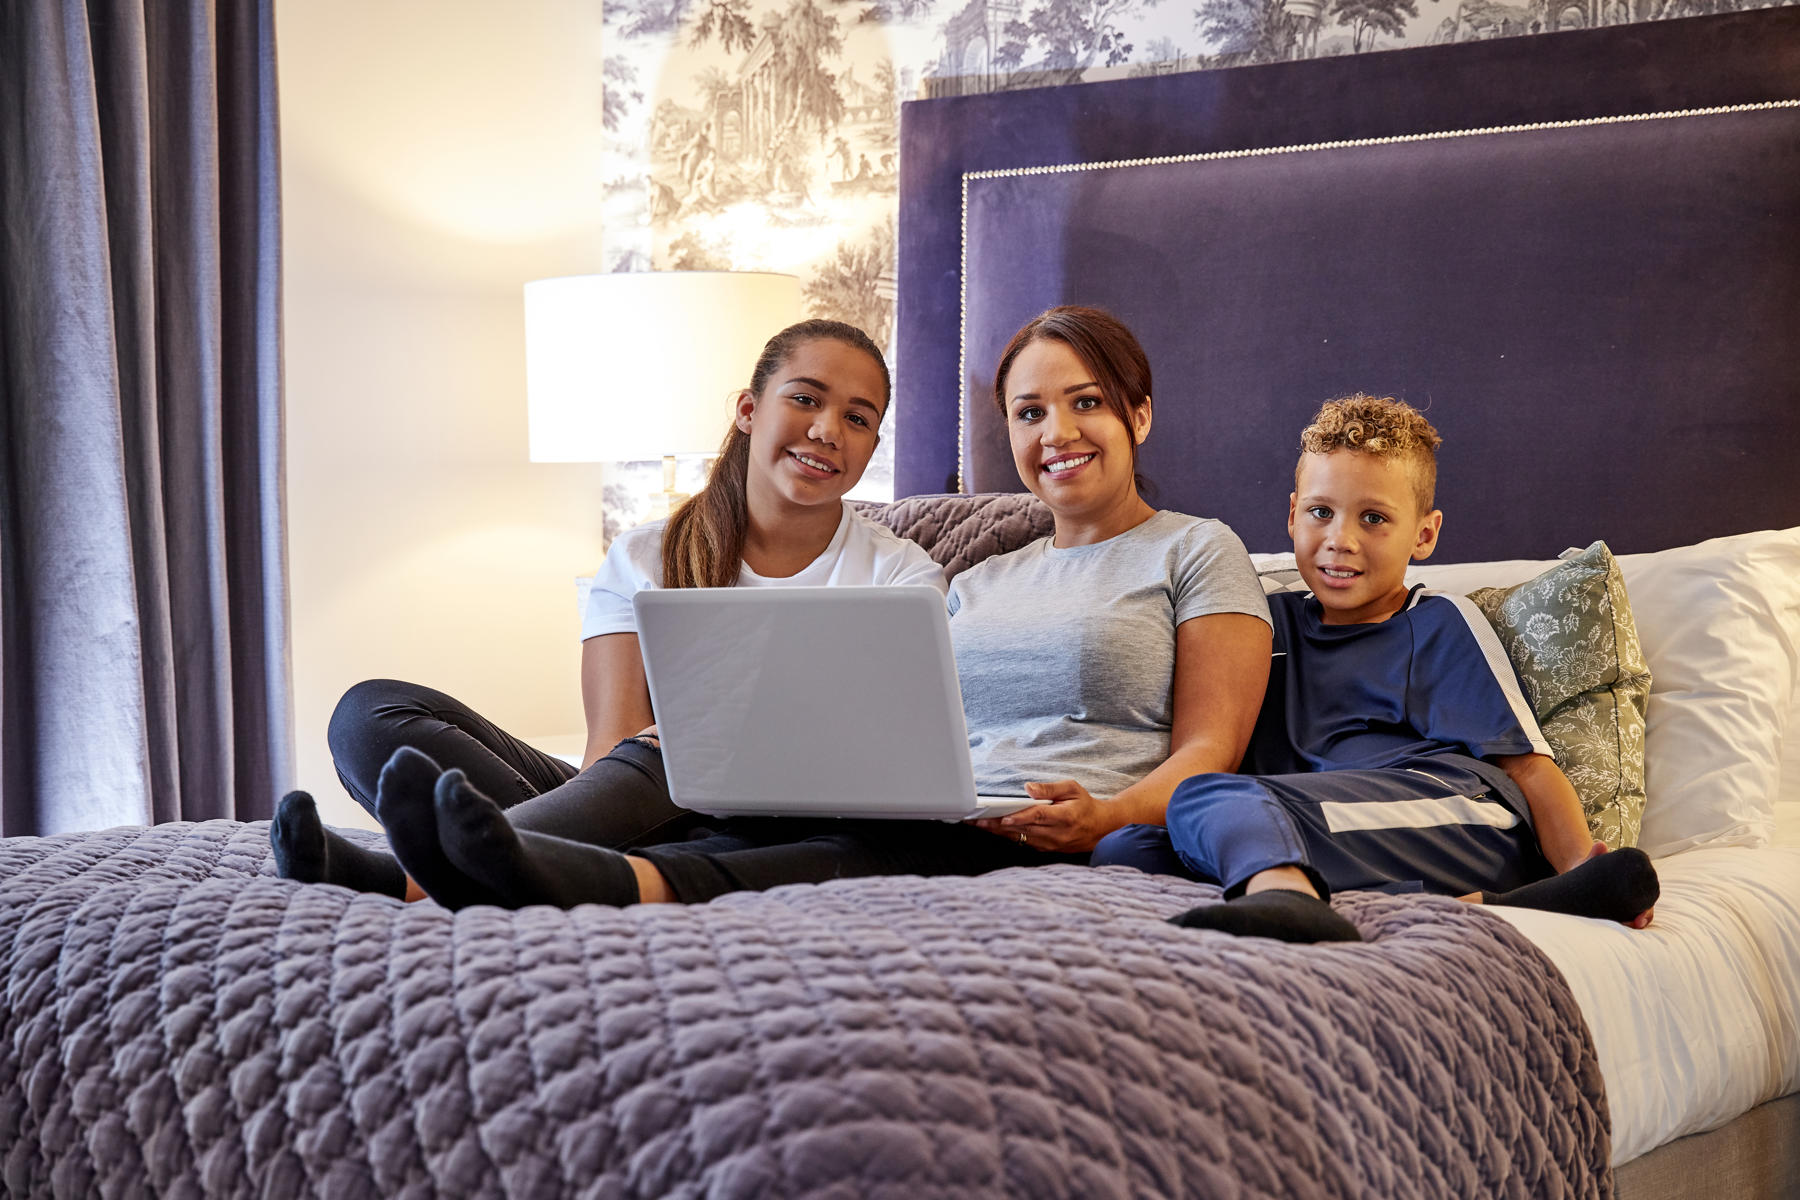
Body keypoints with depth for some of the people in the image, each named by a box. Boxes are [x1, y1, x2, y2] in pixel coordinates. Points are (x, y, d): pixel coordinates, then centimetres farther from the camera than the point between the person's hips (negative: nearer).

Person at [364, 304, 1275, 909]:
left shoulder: (1197, 552, 14)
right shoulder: (979, 584, 32)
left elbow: (1210, 747, 3)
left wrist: (1106, 817, -19)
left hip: (1058, 848, -5)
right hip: (942, 833, 5)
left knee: (868, 856, -38)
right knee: (748, 835, -29)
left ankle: (611, 883, -64)